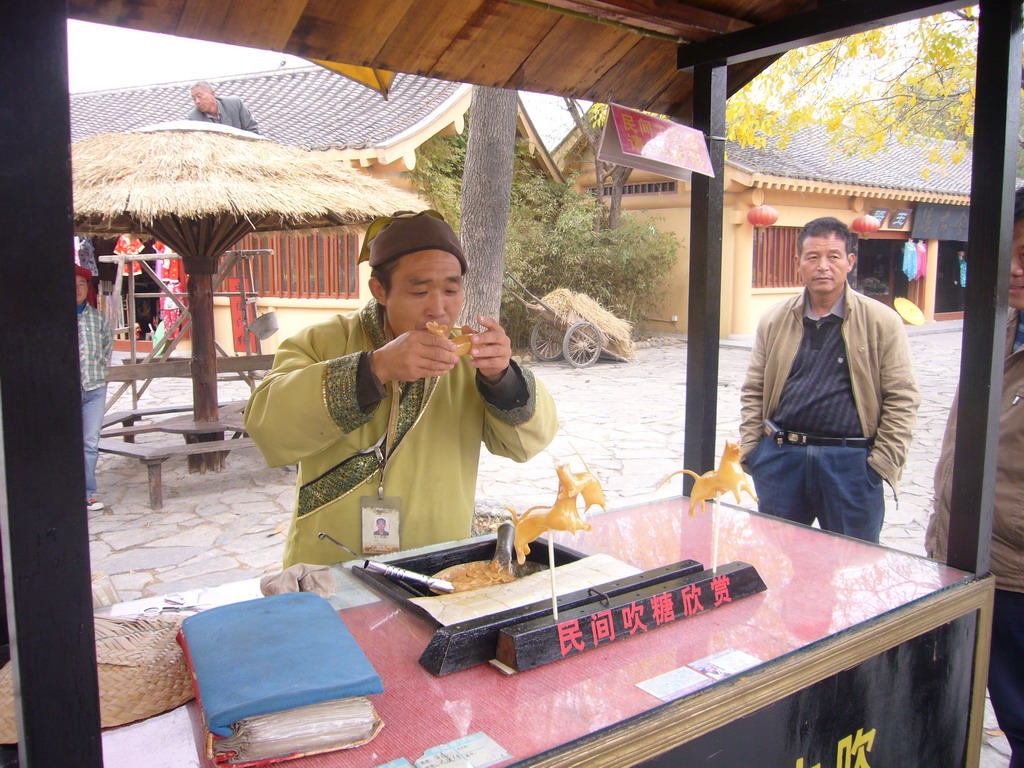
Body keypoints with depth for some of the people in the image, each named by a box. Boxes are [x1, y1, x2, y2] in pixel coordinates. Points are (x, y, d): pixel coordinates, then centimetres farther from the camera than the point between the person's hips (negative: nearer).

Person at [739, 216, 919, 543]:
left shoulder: (882, 322, 0)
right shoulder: (774, 320, 8)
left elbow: (901, 399, 0)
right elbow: (753, 391, 11)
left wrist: (882, 464, -6)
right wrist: (750, 450, 3)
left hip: (851, 463, -2)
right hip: (779, 458, 2)